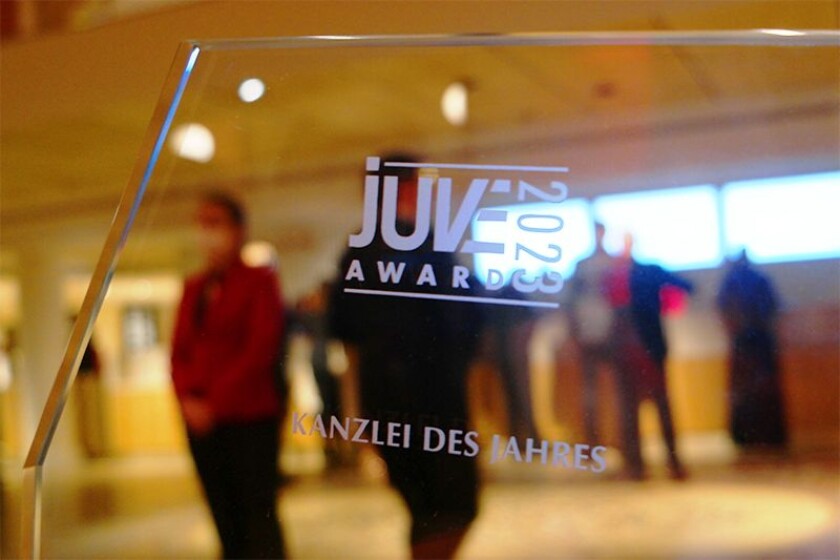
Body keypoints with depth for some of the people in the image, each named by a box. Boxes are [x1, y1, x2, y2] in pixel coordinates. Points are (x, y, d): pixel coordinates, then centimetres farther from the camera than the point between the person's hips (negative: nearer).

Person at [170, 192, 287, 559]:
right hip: (202, 421, 5)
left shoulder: (259, 281, 0)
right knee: (226, 521, 8)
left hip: (250, 420, -5)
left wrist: (215, 401, -12)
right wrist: (188, 398, -4)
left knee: (258, 516, -4)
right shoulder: (193, 288, 16)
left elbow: (261, 349, -9)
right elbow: (179, 352, 14)